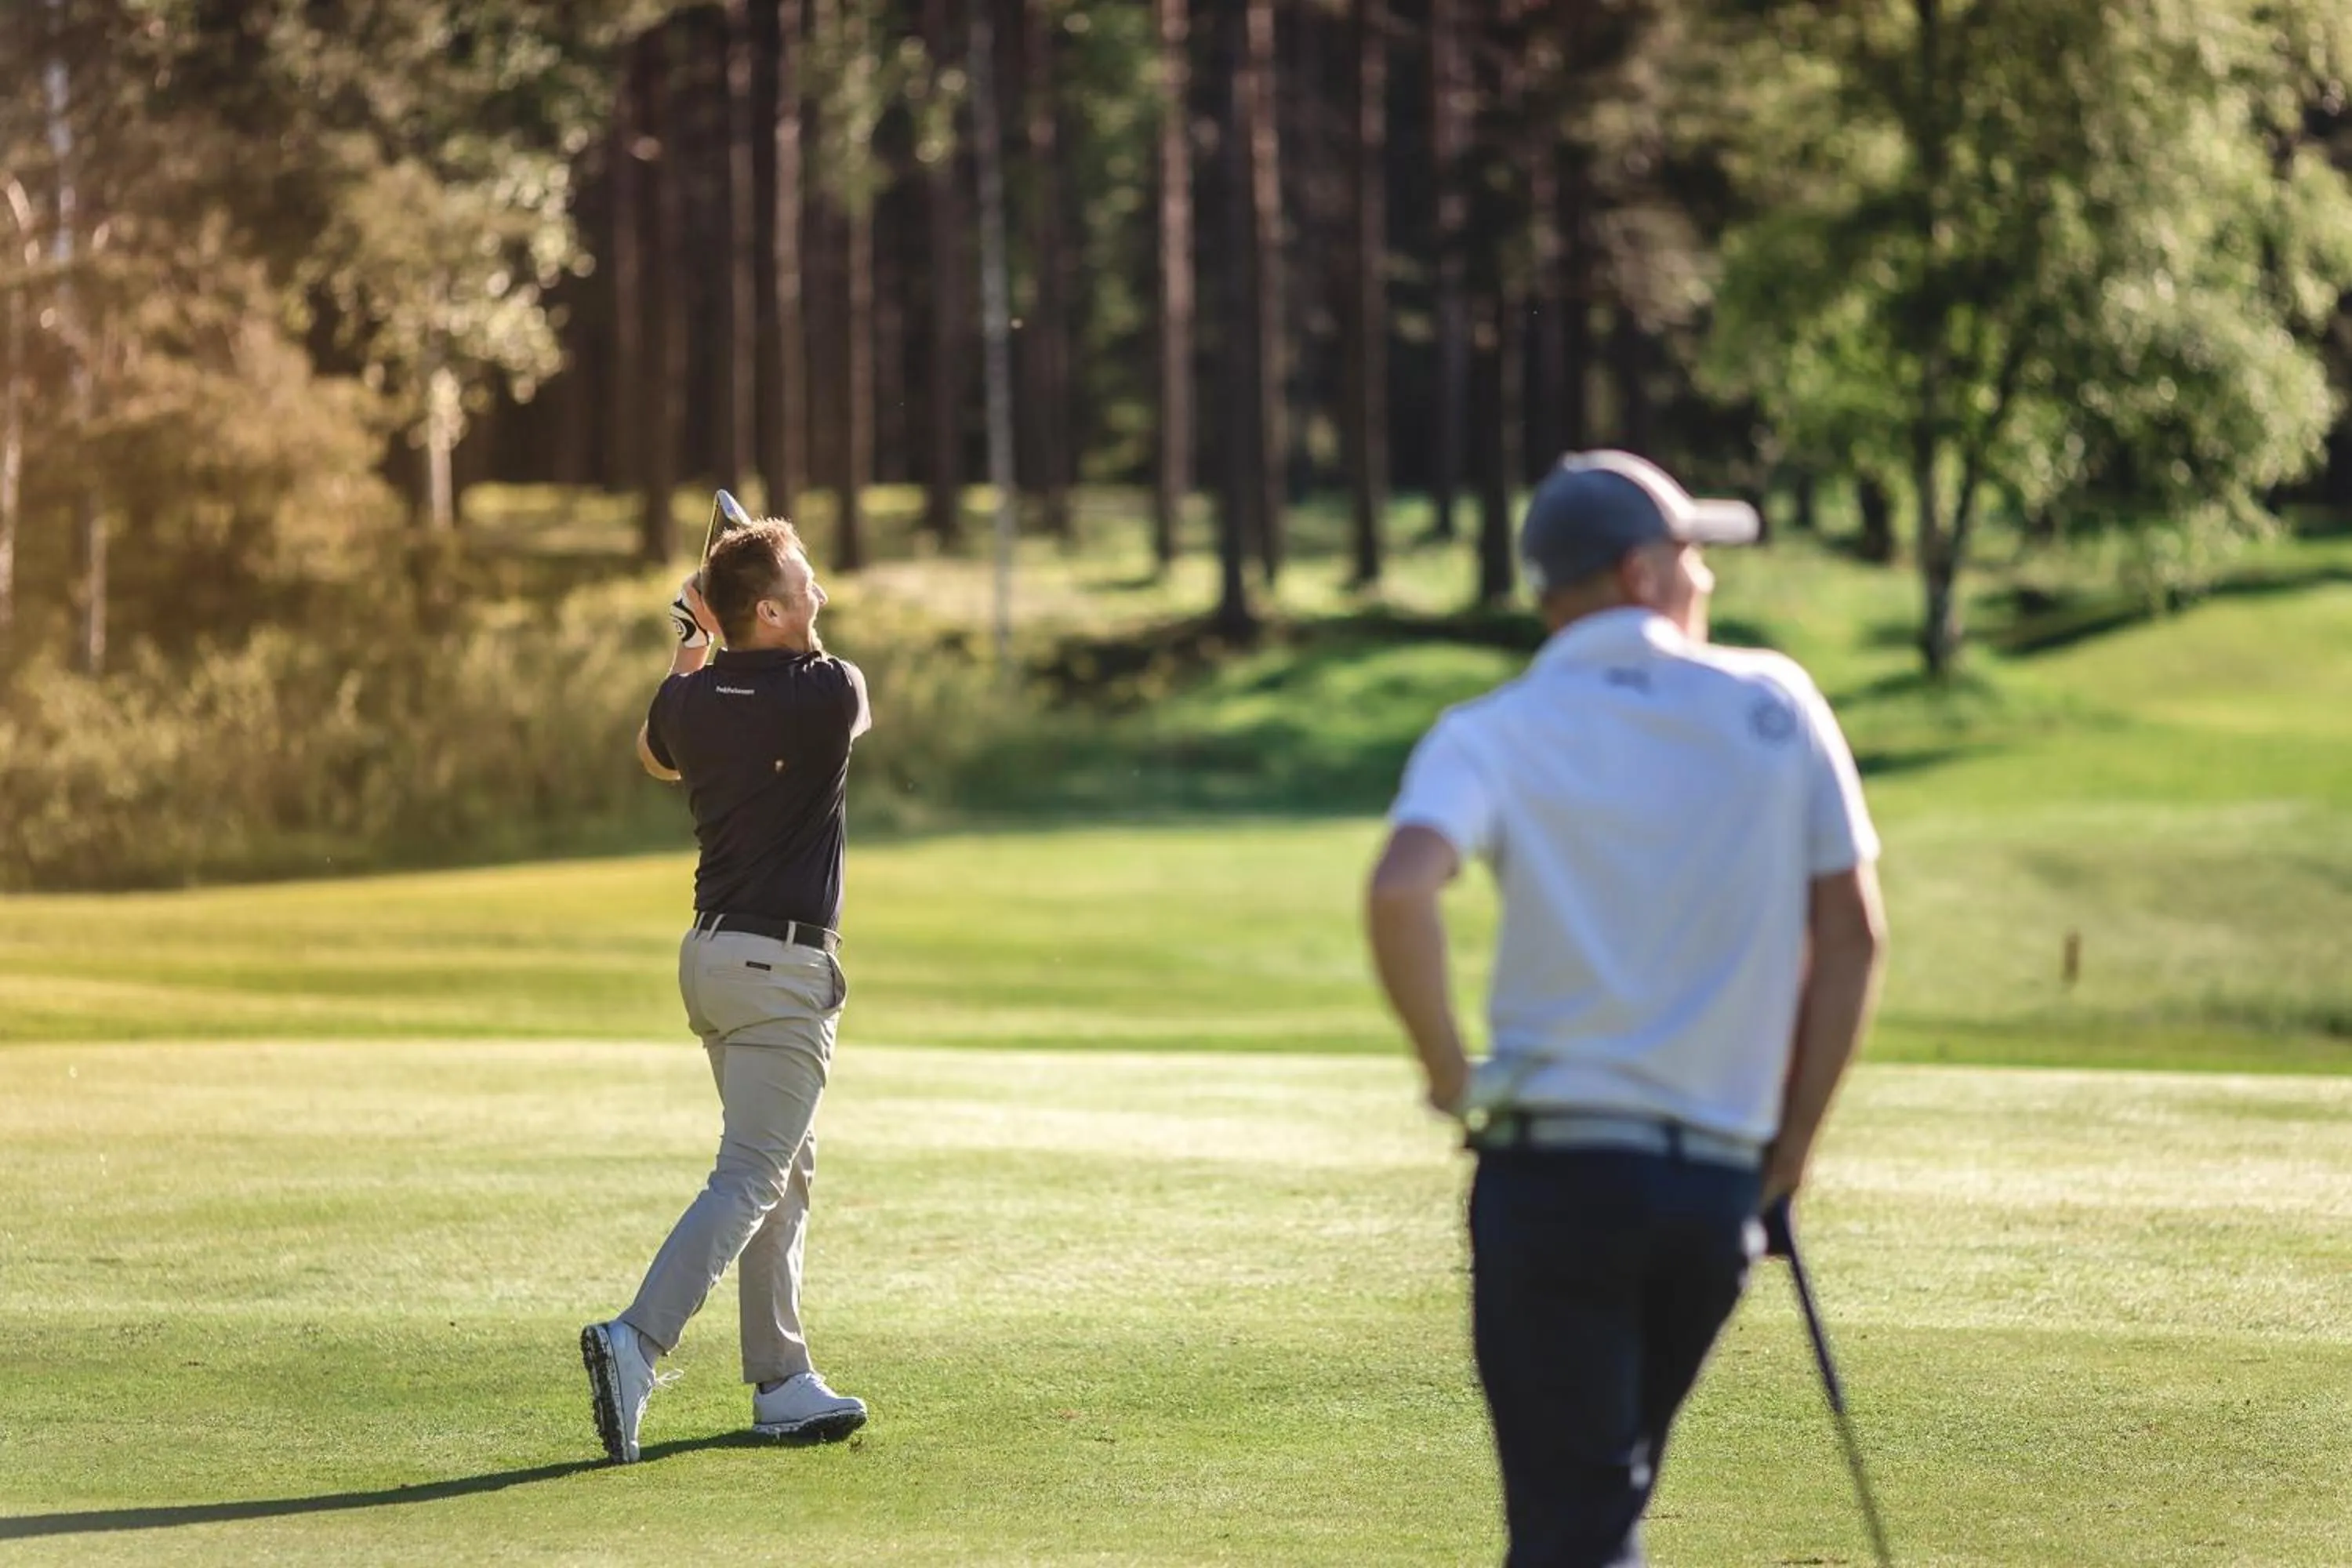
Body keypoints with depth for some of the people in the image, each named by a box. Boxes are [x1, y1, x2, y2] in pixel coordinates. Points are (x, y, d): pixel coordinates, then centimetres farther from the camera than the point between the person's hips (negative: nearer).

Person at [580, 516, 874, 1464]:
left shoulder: (689, 700, 3)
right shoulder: (827, 693, -14)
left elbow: (655, 757, 28)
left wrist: (690, 652, 27)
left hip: (711, 952, 8)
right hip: (783, 967, -8)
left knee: (786, 1175, 17)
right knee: (749, 1182, -11)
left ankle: (783, 1385, 18)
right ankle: (636, 1343, -26)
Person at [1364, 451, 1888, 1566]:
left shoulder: (1491, 737, -2)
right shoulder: (1775, 704, 5)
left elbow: (1401, 891, -23)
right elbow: (1852, 933, 4)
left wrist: (1448, 1073, -7)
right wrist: (1791, 1148, 11)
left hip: (1555, 1169, -3)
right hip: (1719, 1181, 3)